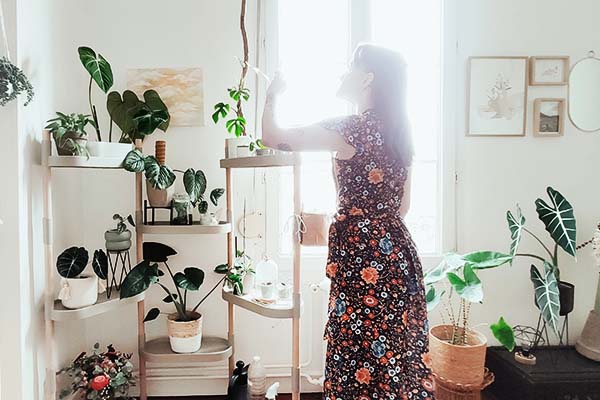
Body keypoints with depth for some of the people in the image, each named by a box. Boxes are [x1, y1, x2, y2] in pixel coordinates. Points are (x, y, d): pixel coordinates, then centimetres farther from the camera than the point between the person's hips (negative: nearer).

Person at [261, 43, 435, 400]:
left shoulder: (352, 128, -15)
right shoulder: (398, 132, 9)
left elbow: (273, 137, -10)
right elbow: (403, 205, 14)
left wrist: (273, 95, 6)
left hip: (363, 255, -8)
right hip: (397, 250, 8)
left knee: (364, 352, 7)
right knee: (398, 350, 19)